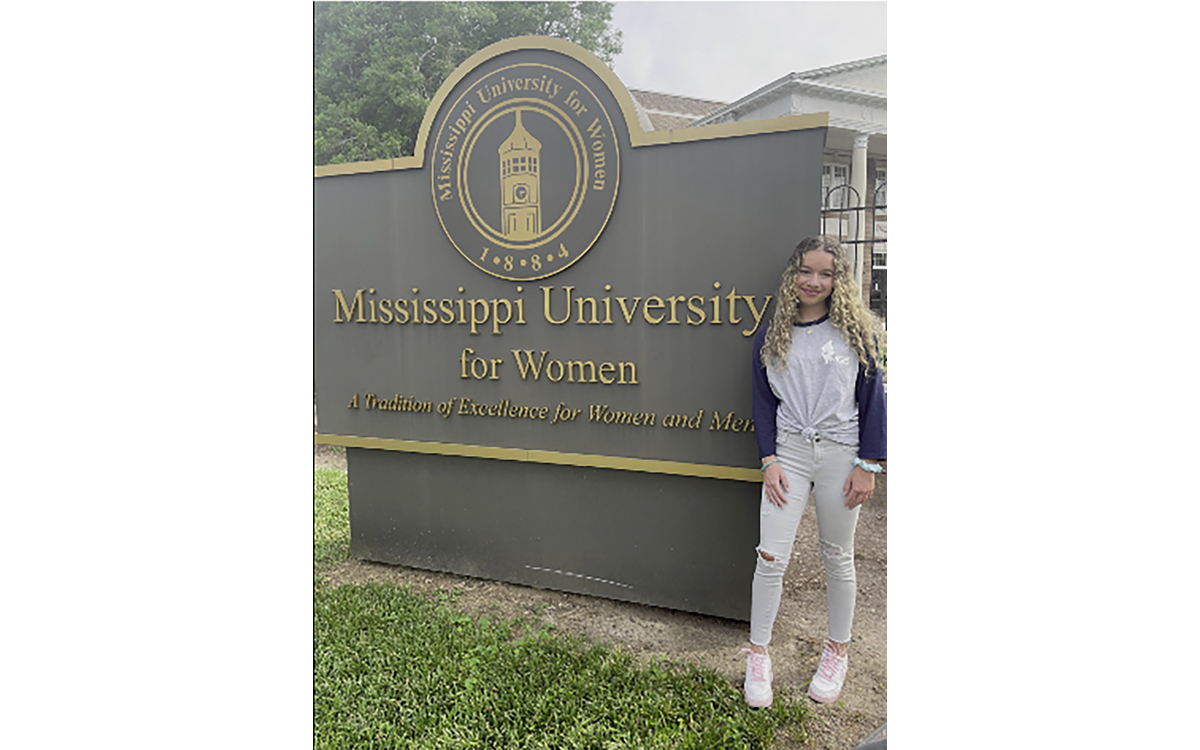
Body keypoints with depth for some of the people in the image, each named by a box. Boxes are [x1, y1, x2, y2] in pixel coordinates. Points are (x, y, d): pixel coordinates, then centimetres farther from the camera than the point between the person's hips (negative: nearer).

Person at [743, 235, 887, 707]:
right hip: (788, 450, 1)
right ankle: (757, 655, 14)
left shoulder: (856, 332, -1)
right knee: (771, 557, -3)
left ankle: (837, 652, 32)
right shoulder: (772, 335, 5)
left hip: (840, 453, -1)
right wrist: (769, 460, -3)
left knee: (837, 557, 12)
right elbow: (764, 401, 7)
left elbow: (872, 399, -1)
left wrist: (868, 465, -6)